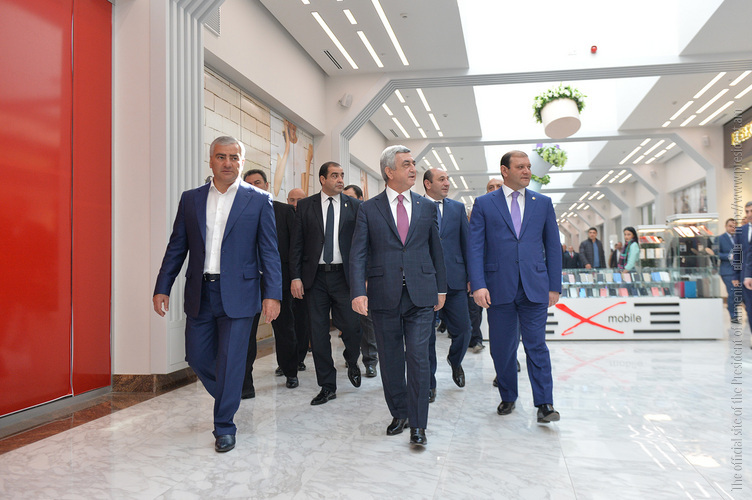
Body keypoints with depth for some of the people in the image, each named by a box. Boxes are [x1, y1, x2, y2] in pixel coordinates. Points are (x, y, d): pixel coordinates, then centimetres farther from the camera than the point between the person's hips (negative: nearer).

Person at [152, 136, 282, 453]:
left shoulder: (259, 200, 0)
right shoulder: (191, 199, 9)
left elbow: (269, 251, -2)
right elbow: (176, 247, 11)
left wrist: (272, 294, -10)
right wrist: (162, 288, 4)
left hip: (237, 294, -3)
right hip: (199, 294, 4)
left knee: (230, 362, 0)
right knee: (197, 358, 10)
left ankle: (224, 427, 17)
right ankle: (229, 399, 38)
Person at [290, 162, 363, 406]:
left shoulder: (354, 206, 5)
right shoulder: (305, 206, 5)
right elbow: (296, 244, 4)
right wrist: (295, 277, -4)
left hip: (344, 275, 0)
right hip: (315, 276, 1)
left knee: (352, 326, -5)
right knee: (318, 333, 5)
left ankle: (352, 363, 29)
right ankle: (327, 386, 18)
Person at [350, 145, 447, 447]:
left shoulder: (427, 207, 9)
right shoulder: (369, 209, 2)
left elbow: (436, 250, 14)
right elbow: (358, 254, -3)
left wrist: (441, 288, 12)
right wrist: (358, 292, -14)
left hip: (421, 295, 0)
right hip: (384, 296, 0)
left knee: (418, 357, -4)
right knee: (390, 360, 10)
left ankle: (417, 424, 7)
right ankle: (399, 413, 28)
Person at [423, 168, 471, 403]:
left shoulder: (458, 208, 12)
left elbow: (466, 242, 11)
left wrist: (470, 276, 5)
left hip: (454, 280, 3)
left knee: (463, 330, 4)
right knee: (426, 335, 4)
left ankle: (455, 361, 35)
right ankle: (429, 383, 18)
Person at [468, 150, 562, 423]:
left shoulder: (543, 203, 10)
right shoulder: (484, 203, 5)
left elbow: (553, 246, 11)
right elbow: (475, 247, -1)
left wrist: (554, 286, 5)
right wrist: (478, 285, -11)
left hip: (535, 288, 1)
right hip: (499, 288, 0)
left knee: (536, 345, -1)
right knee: (502, 348, 8)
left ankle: (544, 404, 6)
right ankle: (508, 397, 25)